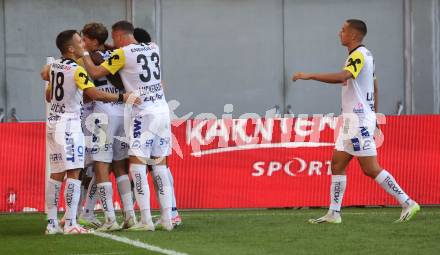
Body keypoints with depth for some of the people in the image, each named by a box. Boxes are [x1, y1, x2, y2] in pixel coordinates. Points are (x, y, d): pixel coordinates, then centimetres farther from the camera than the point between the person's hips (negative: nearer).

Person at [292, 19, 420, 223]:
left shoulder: (359, 55, -15)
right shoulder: (363, 55, 16)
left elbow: (343, 76, -33)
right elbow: (374, 86, 23)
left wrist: (309, 76, -33)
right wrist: (374, 116, 28)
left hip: (359, 120, -10)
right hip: (352, 120, 10)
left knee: (371, 168, -8)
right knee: (337, 164, 7)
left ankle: (407, 203, -5)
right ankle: (334, 213, 7)